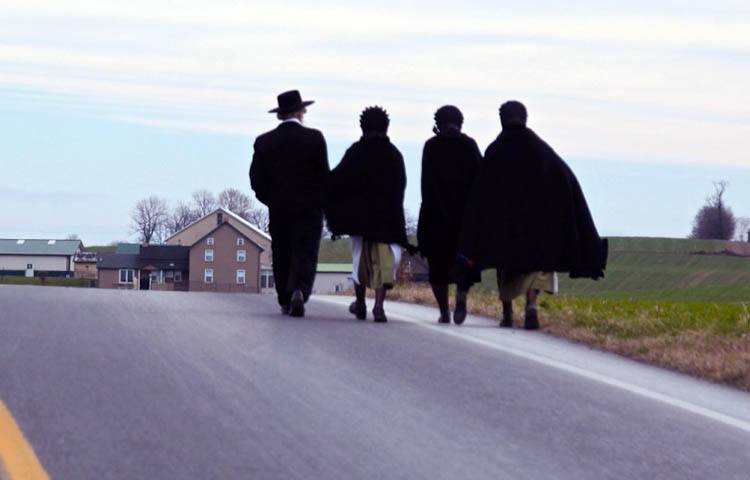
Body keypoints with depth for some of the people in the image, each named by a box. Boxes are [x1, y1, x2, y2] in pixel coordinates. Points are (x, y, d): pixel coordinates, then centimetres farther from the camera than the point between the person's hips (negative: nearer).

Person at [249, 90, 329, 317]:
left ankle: (286, 302, 17)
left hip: (278, 209, 2)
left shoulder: (264, 142, 1)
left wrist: (272, 200, 14)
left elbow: (256, 179, 0)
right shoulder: (314, 138, -5)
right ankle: (299, 291, -26)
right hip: (309, 207, -2)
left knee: (282, 254, 12)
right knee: (305, 253, -3)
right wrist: (322, 202, 9)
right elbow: (324, 175, -5)